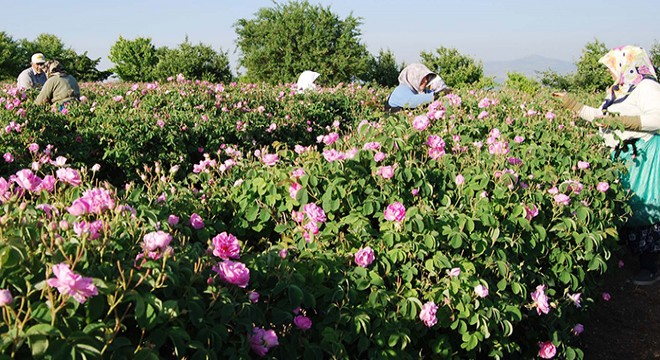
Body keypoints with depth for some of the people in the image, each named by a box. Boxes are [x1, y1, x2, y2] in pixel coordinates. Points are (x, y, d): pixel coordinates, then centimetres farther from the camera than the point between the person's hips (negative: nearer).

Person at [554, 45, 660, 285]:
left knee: (641, 206, -8)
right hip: (625, 155, 9)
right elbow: (600, 116, 26)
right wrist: (571, 104, 25)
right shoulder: (620, 91, 17)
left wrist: (621, 120, -27)